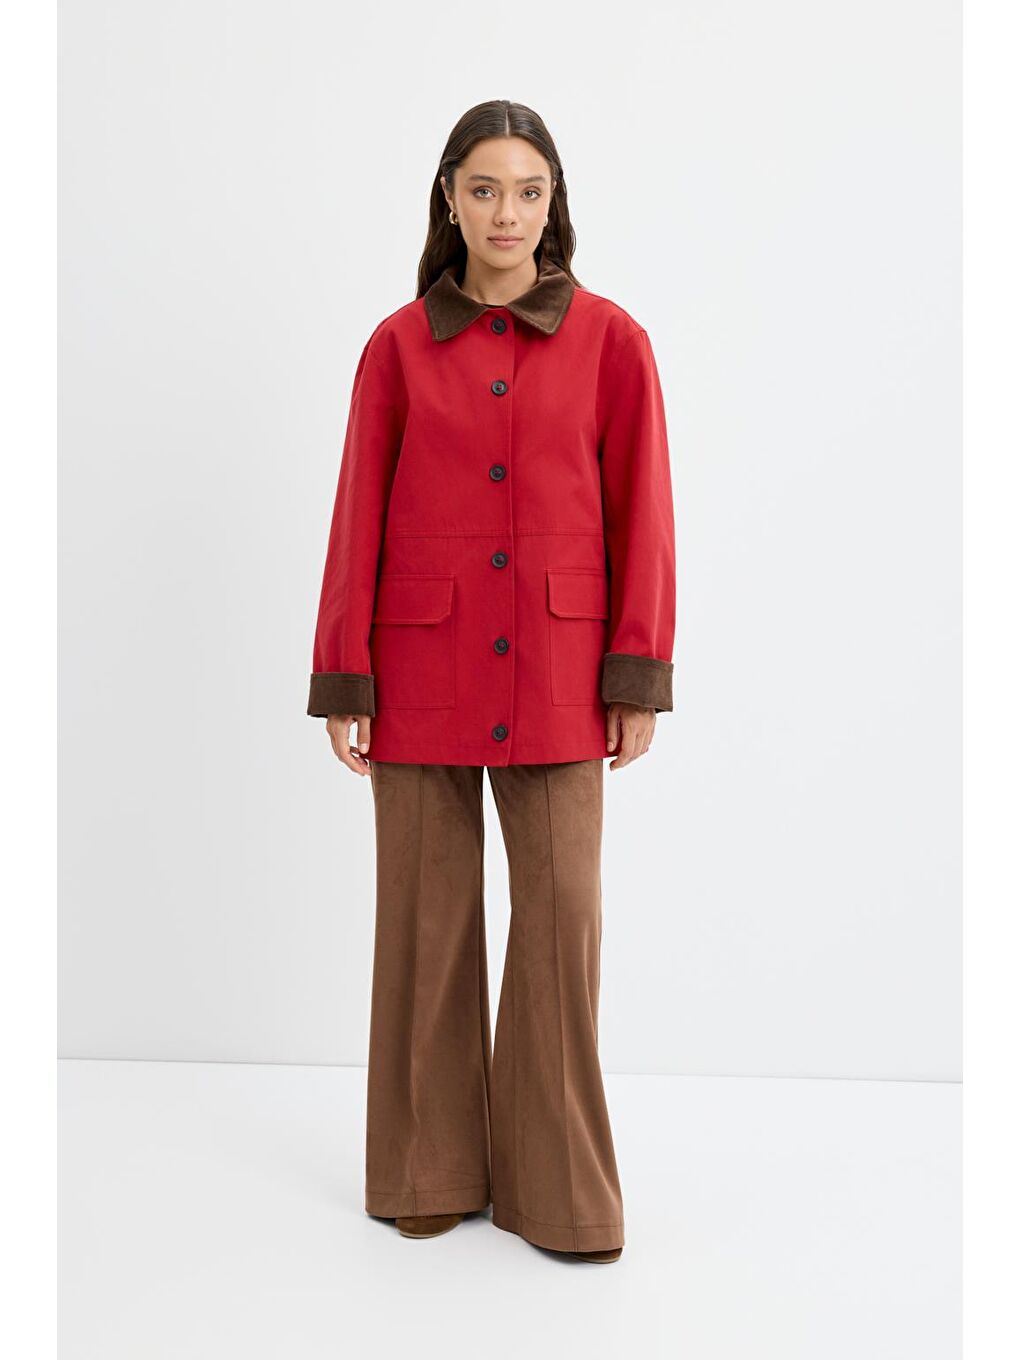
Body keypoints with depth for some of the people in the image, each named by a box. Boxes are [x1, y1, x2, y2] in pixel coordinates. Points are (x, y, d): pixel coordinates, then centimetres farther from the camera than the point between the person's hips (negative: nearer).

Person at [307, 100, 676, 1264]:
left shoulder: (610, 339, 3)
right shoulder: (399, 344, 4)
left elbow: (640, 514, 1)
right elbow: (359, 518, 3)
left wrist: (639, 677, -4)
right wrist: (342, 679, -1)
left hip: (554, 672, 0)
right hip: (422, 663, 1)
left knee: (560, 912, -2)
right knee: (427, 912, 7)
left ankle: (560, 1186, 16)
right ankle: (432, 1168, 24)